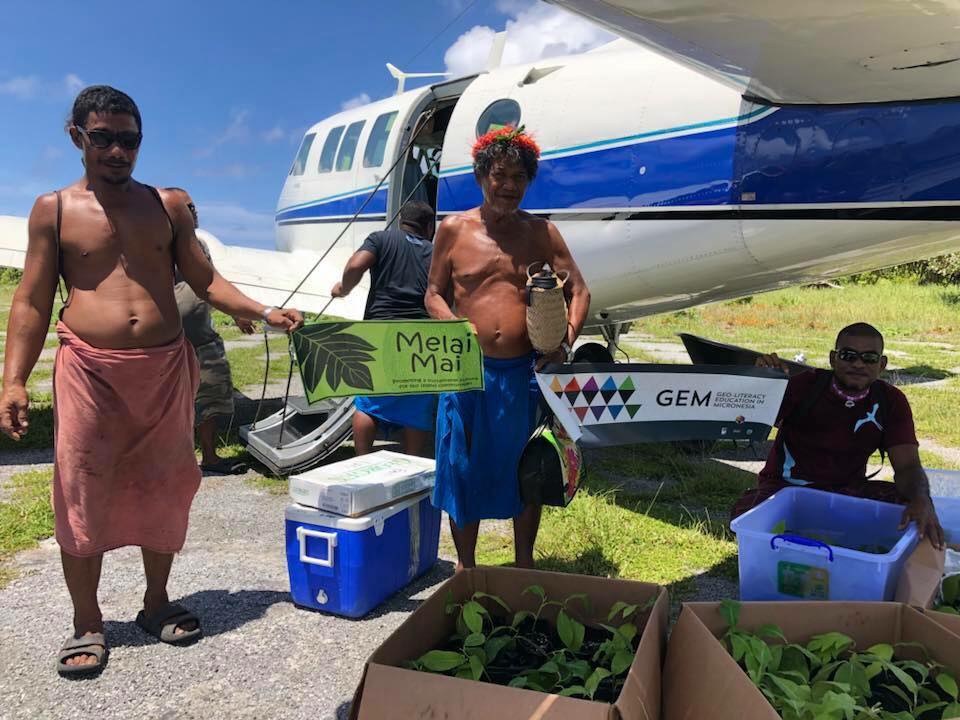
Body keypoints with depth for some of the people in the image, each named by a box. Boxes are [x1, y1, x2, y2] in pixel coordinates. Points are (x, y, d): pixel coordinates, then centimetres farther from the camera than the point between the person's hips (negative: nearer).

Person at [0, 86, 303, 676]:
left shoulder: (168, 207, 10)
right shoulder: (54, 209, 5)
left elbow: (206, 281, 11)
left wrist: (263, 312, -2)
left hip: (167, 367, 2)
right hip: (90, 368, -2)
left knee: (164, 486, 8)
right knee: (82, 493, 1)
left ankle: (157, 602, 27)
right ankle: (87, 622, 18)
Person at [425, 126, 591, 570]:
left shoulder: (541, 233, 5)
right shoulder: (454, 230, 3)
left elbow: (577, 291, 6)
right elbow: (434, 293, 7)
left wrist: (565, 341, -11)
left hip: (525, 371, 1)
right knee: (464, 469, 8)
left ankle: (524, 567, 32)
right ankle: (465, 568, 28)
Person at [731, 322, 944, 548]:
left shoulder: (891, 402, -2)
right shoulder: (805, 385, -10)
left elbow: (907, 465, -10)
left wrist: (921, 500, -33)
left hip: (847, 488, 3)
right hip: (786, 487, -3)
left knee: (910, 505, -23)